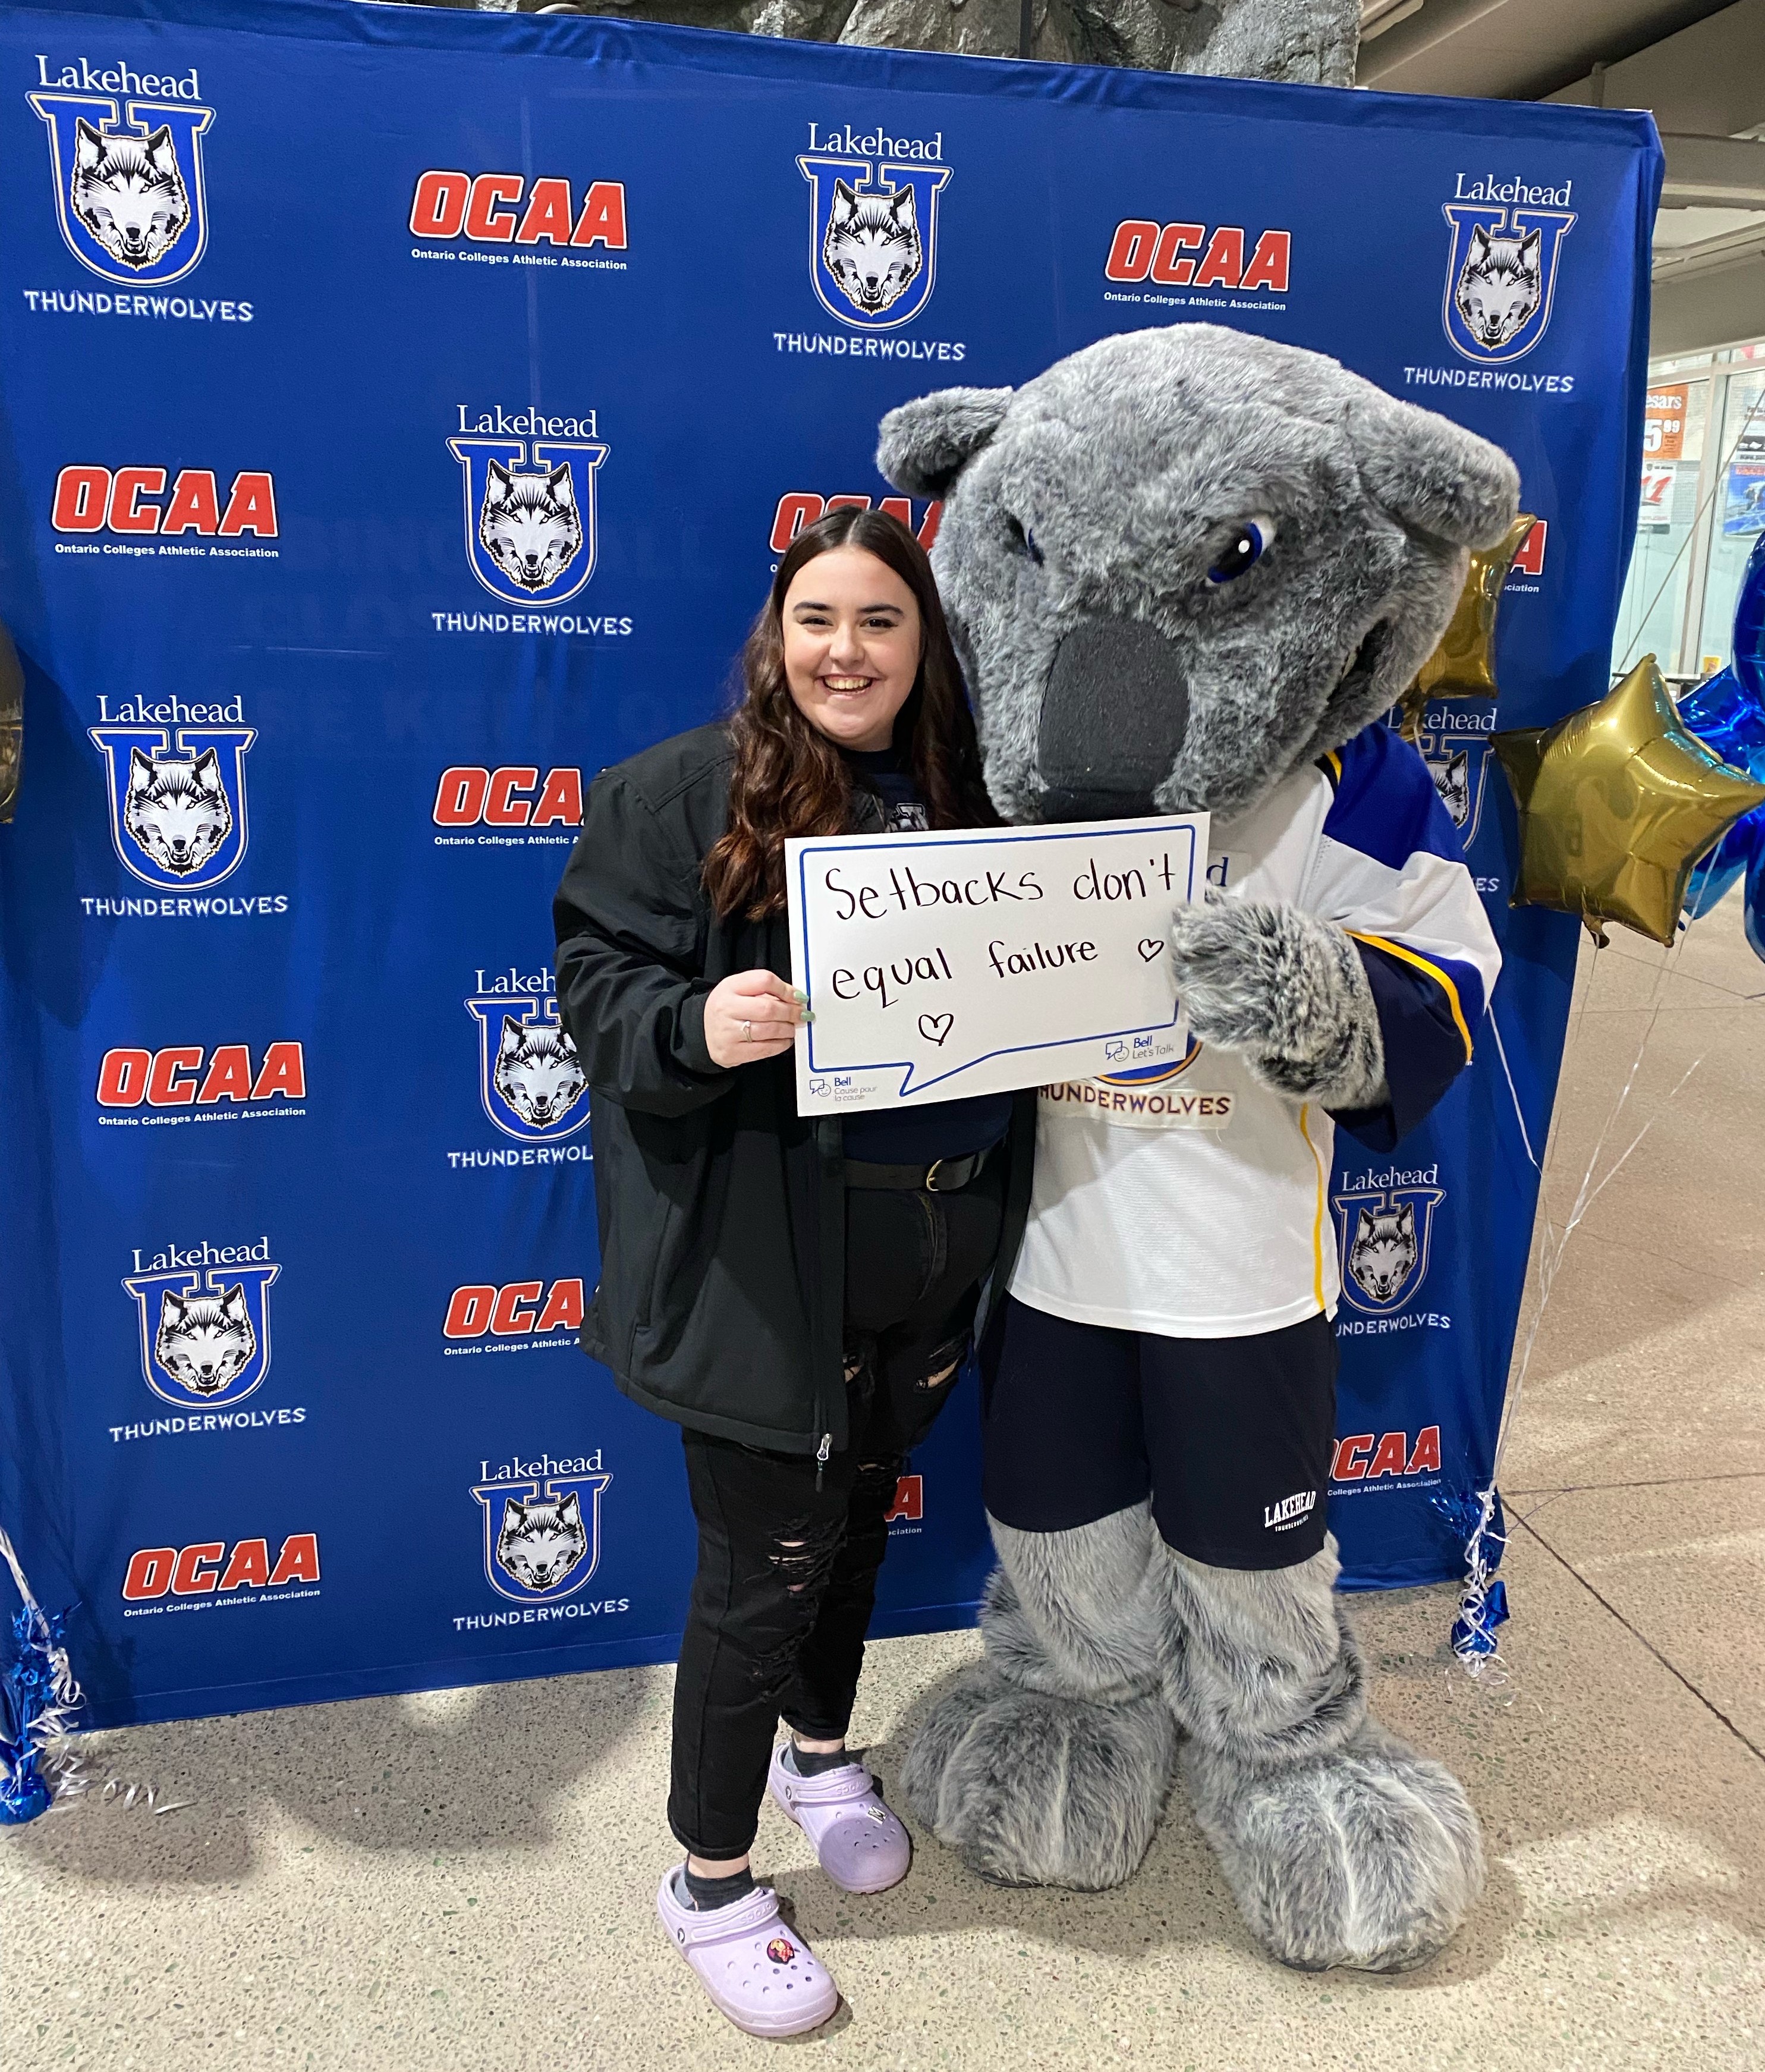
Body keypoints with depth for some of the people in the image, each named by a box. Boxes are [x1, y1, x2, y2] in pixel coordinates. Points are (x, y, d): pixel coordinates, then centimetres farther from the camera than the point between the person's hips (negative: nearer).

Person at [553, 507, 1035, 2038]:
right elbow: (597, 985, -11)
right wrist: (697, 1025, -30)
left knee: (859, 1511, 23)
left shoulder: (967, 799, 7)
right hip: (768, 1267, -5)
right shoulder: (684, 794, -8)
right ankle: (711, 1882, 29)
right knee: (769, 1559, 6)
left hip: (937, 1252, 5)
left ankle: (821, 1745, 51)